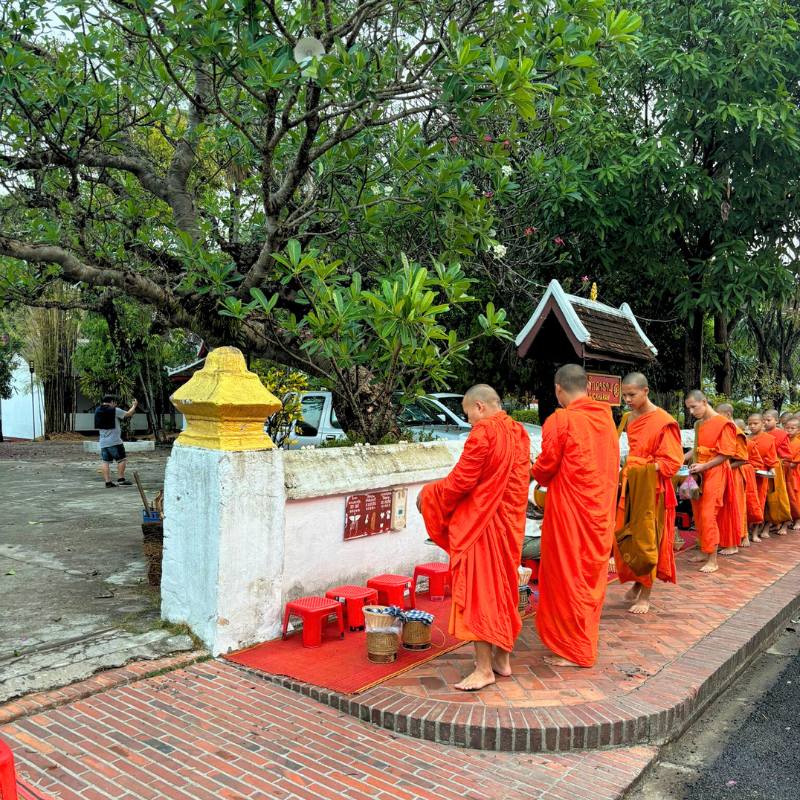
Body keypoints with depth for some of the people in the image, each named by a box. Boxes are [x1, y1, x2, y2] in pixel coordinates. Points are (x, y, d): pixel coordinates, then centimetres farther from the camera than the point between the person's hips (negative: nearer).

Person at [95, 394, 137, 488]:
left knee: (106, 462, 8)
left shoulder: (98, 411, 9)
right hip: (114, 441, -7)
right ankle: (120, 480, -1)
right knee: (122, 459, 2)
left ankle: (108, 482, 6)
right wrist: (134, 405, 18)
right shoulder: (115, 410, -10)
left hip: (103, 442, 7)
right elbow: (128, 414, 1)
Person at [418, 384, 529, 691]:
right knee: (502, 586, 17)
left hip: (479, 524, -8)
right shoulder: (519, 432, 8)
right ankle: (502, 658, 27)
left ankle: (484, 668, 4)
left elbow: (461, 481, -18)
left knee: (476, 590, 0)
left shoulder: (483, 432, -18)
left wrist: (429, 493, -2)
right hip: (510, 523, 9)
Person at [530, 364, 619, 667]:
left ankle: (573, 650, 15)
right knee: (592, 573, 18)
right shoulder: (605, 416, 4)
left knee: (568, 574, 5)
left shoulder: (559, 420, -16)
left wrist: (534, 472, 11)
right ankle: (587, 638, 33)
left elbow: (545, 468, -12)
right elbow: (612, 462, 12)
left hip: (569, 509, -7)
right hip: (601, 506, 7)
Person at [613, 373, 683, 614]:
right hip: (629, 488, 6)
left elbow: (672, 462, -13)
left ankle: (645, 596, 12)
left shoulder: (663, 422, -12)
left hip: (651, 490, -6)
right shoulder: (629, 419, 10)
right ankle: (637, 582, 30)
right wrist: (624, 469, 6)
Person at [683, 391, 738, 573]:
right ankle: (705, 552, 21)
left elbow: (726, 454, -12)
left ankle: (713, 560, -3)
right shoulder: (698, 424, 13)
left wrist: (703, 466, -17)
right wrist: (682, 458, 5)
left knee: (708, 515, -9)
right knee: (698, 515, 9)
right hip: (699, 474, 7)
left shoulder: (722, 423, -10)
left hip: (715, 474, -7)